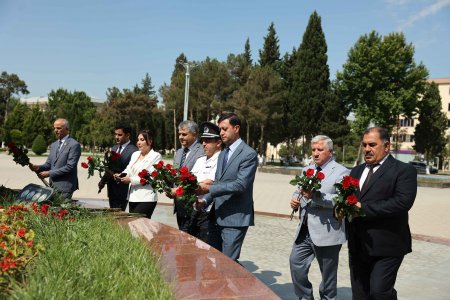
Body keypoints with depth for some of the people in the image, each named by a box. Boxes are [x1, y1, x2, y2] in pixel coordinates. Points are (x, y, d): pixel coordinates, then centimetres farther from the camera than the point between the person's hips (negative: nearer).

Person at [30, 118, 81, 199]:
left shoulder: (74, 145, -9)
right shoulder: (53, 145, 17)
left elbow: (70, 167, -15)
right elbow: (48, 164, 17)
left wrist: (49, 173, -15)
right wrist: (38, 167, -5)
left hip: (64, 187, -7)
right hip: (53, 186, 7)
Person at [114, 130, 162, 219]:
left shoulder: (156, 156, -5)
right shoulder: (135, 154, 17)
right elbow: (128, 170, 16)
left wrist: (131, 180, -17)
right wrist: (120, 175, -6)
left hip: (146, 199, -7)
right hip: (132, 198, 7)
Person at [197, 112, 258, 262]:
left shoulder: (249, 154, -11)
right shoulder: (222, 154, 17)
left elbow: (240, 184, -20)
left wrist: (209, 188, -22)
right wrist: (205, 200, 1)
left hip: (236, 217, -8)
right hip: (219, 216, 9)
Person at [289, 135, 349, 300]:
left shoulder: (341, 172, -9)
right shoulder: (307, 169, 14)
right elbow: (299, 191, 22)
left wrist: (316, 196, -31)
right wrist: (295, 199, -1)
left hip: (327, 232, -6)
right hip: (305, 229, 7)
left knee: (328, 273, 8)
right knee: (295, 263, 8)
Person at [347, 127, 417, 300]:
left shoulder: (404, 170, -6)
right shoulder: (356, 171, 16)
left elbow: (402, 202, -20)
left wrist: (363, 208, -20)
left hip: (386, 247, -6)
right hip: (357, 246, 7)